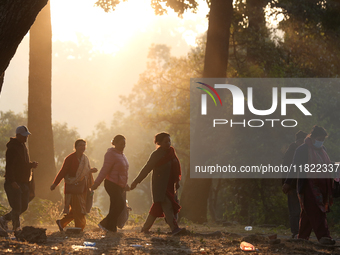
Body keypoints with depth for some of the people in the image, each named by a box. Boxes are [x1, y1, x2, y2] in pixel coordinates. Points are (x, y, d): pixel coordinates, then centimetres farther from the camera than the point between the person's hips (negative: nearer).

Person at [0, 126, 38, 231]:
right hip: (14, 183, -9)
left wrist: (31, 164, 4)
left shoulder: (23, 146, 16)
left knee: (24, 207, 11)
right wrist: (12, 181, -27)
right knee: (17, 207, -9)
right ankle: (17, 229, -4)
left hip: (24, 182, 9)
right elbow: (9, 166, -20)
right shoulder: (12, 148, -14)